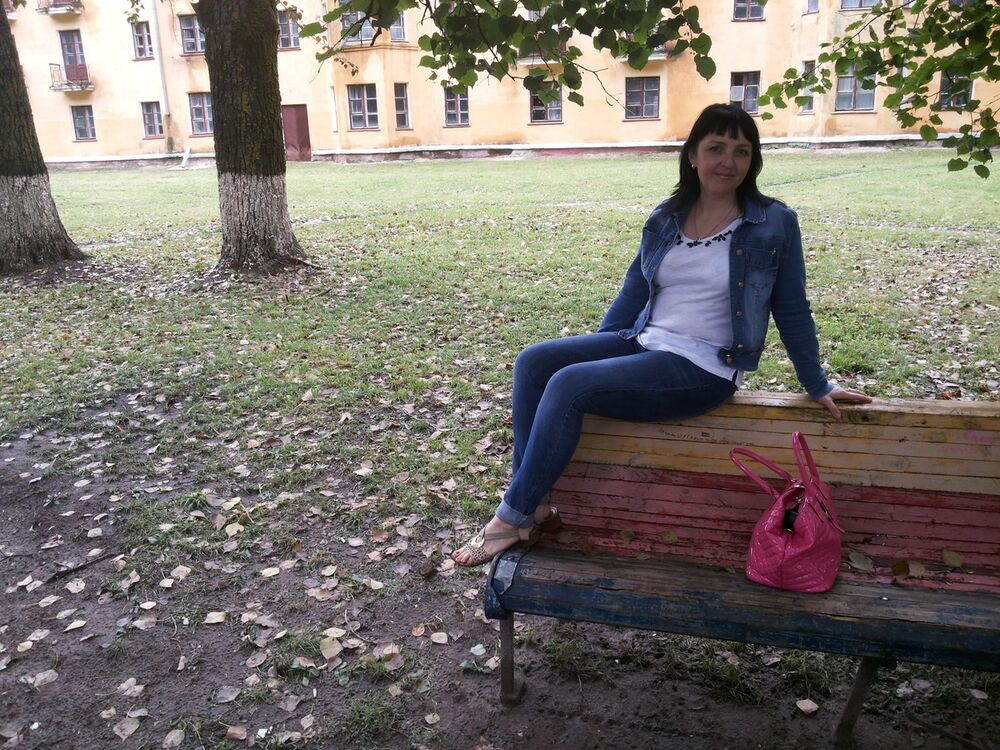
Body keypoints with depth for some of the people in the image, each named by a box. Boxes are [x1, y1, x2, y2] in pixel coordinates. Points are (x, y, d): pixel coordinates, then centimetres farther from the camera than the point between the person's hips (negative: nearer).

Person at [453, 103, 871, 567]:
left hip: (704, 368, -6)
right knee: (532, 364, -9)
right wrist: (594, 354, 18)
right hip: (643, 343, 7)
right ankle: (536, 503, -6)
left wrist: (818, 386, 9)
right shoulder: (666, 218, 9)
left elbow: (792, 311, 5)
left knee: (568, 385, -24)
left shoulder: (774, 224, -3)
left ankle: (513, 518, -11)